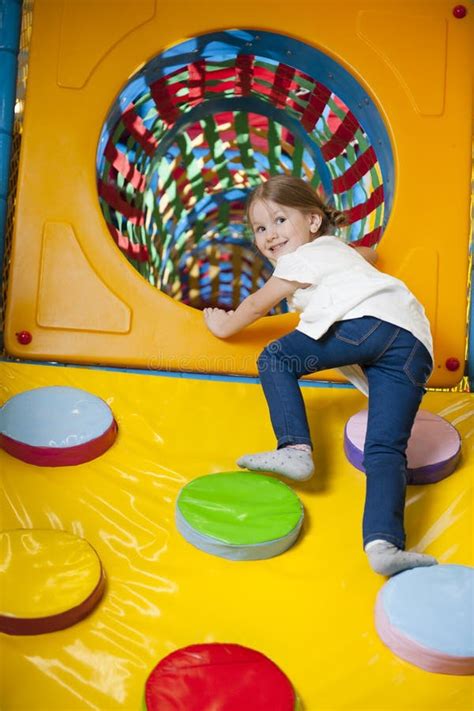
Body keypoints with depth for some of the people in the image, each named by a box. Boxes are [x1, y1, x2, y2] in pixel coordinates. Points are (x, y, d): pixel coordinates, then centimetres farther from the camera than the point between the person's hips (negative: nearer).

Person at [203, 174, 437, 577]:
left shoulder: (301, 259, 16)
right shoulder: (335, 248, 40)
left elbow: (256, 306, 24)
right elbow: (368, 253, 66)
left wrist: (223, 325, 40)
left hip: (370, 321, -8)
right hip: (415, 345, 8)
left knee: (274, 359, 4)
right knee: (387, 451, -8)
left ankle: (296, 449, -12)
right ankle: (385, 542, -29)